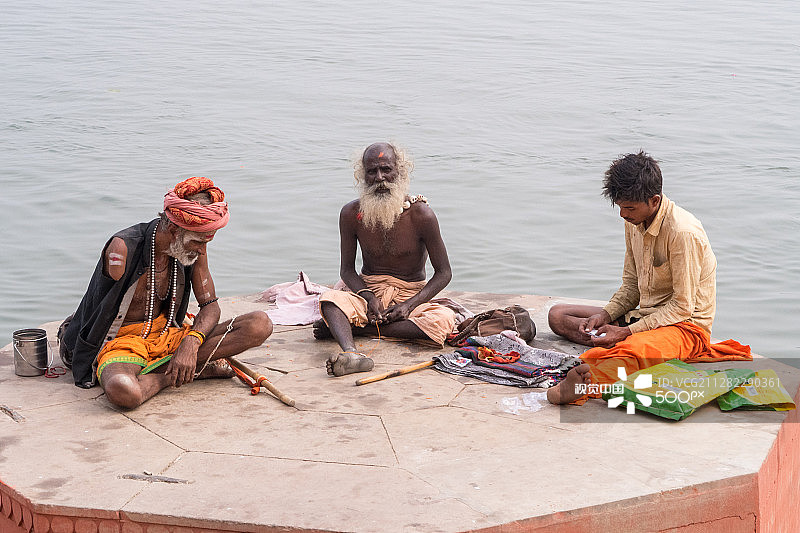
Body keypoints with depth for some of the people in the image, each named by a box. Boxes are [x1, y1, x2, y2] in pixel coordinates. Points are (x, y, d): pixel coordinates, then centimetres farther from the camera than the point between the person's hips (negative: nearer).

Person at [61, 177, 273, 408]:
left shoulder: (194, 248, -4)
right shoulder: (123, 248, -23)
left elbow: (210, 306, 2)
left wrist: (190, 343, -19)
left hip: (168, 336, 6)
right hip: (122, 342, -6)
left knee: (260, 324, -12)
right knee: (122, 390, -45)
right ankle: (194, 371, -13)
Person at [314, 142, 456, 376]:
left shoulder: (421, 215, -14)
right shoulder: (351, 214, -7)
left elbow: (443, 273, -9)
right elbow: (347, 269, 2)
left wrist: (409, 305, -22)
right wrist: (369, 298, -19)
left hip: (411, 294, -1)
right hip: (369, 291, 1)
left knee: (444, 320, -33)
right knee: (329, 299, -30)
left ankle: (349, 328, -29)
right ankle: (351, 353, -60)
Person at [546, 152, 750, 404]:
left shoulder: (683, 232, -22)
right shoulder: (634, 222, 4)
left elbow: (682, 306, -19)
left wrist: (628, 331, -23)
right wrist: (605, 315, -4)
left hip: (685, 325, -10)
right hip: (645, 315, 10)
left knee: (631, 350, -44)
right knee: (558, 315, 0)